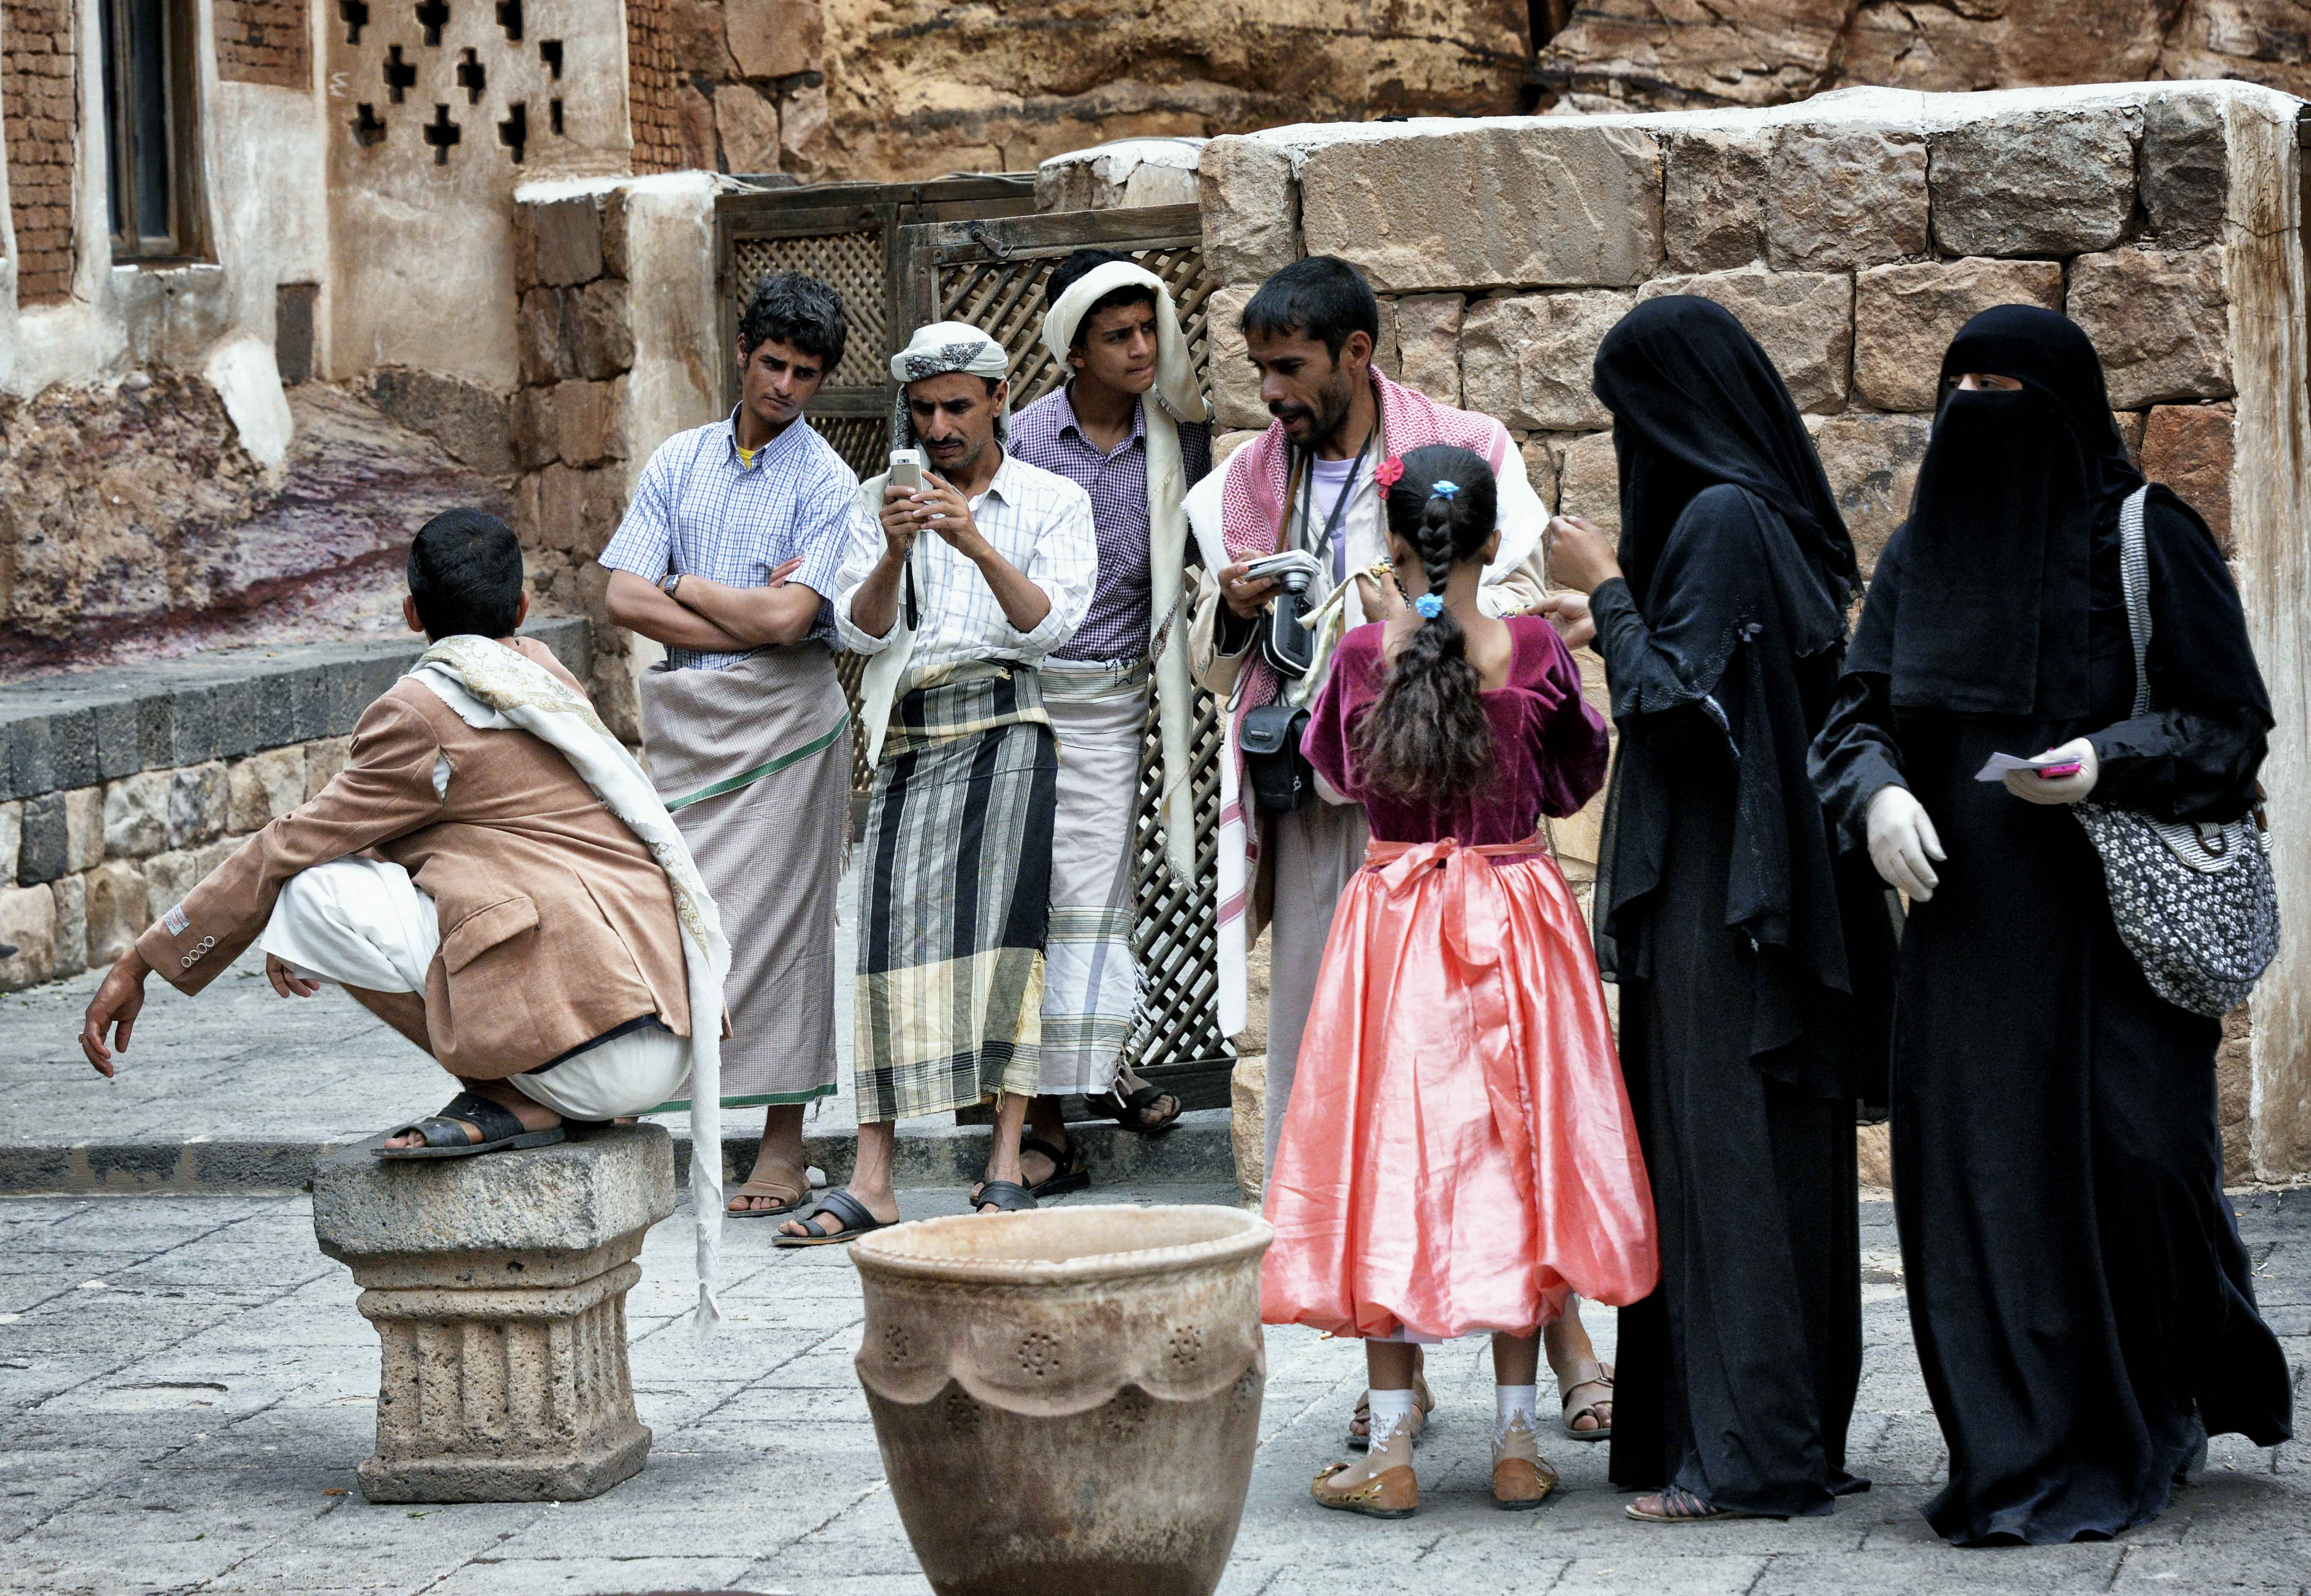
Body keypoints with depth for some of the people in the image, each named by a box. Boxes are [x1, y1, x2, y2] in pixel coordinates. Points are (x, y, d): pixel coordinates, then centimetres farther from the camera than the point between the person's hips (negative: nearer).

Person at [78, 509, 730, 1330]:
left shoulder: (423, 711, -6)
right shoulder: (542, 673, 18)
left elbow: (292, 850, 0)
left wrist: (143, 962, 8)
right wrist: (306, 939, 35)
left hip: (595, 1057, -9)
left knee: (316, 894, -10)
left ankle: (506, 1099, -7)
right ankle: (527, 1092, 11)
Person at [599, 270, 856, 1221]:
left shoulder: (828, 484, -2)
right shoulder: (679, 462, 10)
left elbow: (787, 619, -14)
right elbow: (625, 598, 0)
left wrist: (681, 585, -2)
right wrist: (745, 617, -8)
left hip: (783, 716, -3)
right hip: (684, 714, 3)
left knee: (777, 919, -2)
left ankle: (783, 1147, 3)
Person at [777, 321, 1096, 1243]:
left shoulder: (1053, 502, 10)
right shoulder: (882, 503, 16)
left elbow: (1051, 624, -4)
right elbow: (861, 631, 5)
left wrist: (979, 546, -18)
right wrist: (895, 553, -13)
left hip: (1005, 725, -2)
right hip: (907, 737, 2)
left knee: (1001, 929, -15)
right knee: (890, 931, -9)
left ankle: (1004, 1168, -14)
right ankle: (871, 1184, -12)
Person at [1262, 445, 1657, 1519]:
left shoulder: (1365, 654, -8)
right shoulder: (1535, 651, -8)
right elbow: (1575, 788, 4)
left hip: (1395, 924, 0)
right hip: (1516, 922, 1)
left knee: (1391, 1161, 4)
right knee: (1515, 1158, 8)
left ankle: (1390, 1455, 4)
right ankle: (1516, 1447, 11)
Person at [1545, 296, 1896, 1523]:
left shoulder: (1720, 520, -16)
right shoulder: (1770, 510, 12)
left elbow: (1674, 702, -19)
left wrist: (1606, 593, -8)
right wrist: (1621, 614, 25)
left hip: (1720, 896, -10)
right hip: (1776, 890, 10)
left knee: (1729, 1155, -7)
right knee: (1777, 1151, 13)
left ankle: (1748, 1453, -5)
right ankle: (1798, 1432, 19)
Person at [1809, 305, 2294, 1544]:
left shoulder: (2143, 537, -2)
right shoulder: (1923, 549, 13)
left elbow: (2234, 720, -1)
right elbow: (1857, 711, 13)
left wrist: (2109, 762, -17)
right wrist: (1876, 794, -9)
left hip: (2111, 912, -4)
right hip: (1966, 916, 4)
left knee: (2125, 1158, -6)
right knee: (1975, 1173, -1)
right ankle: (2014, 1454, 6)